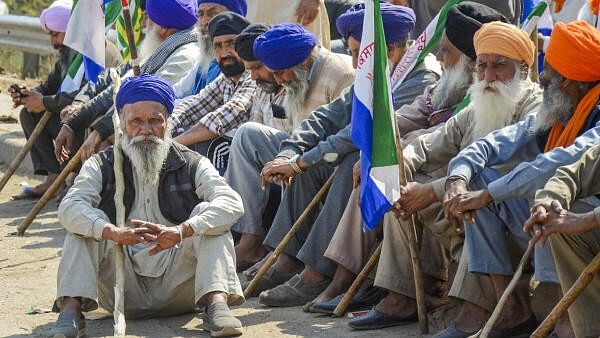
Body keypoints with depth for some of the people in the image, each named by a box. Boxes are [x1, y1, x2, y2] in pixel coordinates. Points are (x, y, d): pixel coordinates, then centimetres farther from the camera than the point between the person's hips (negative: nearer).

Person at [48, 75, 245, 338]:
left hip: (176, 285, -1)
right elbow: (69, 208, -13)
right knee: (87, 223, -16)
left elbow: (232, 203, -15)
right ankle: (71, 310, -27)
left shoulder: (191, 165, 3)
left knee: (207, 215, -18)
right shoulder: (102, 166, 5)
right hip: (123, 290, 1)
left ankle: (216, 303, -31)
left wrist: (181, 232, -33)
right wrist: (113, 233, -34)